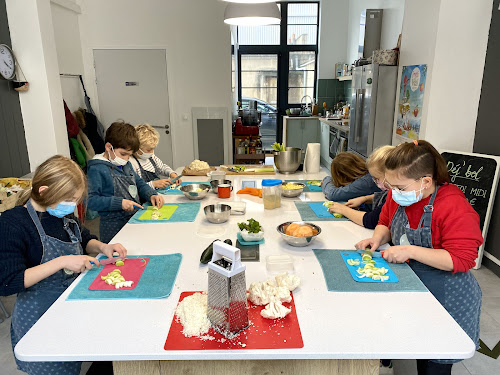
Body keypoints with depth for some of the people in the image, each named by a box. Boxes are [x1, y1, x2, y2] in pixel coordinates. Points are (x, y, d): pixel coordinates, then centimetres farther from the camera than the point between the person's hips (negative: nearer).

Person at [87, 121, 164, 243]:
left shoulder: (126, 164, 13)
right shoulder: (97, 169, -12)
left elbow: (139, 183, 23)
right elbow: (90, 200, -17)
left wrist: (151, 195, 4)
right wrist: (119, 203, -22)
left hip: (135, 220, 7)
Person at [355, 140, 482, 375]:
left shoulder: (453, 206, -25)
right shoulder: (398, 196, -4)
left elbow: (461, 259, -27)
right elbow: (385, 223, 13)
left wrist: (411, 251, -31)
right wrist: (377, 238, -8)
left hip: (447, 299, -5)